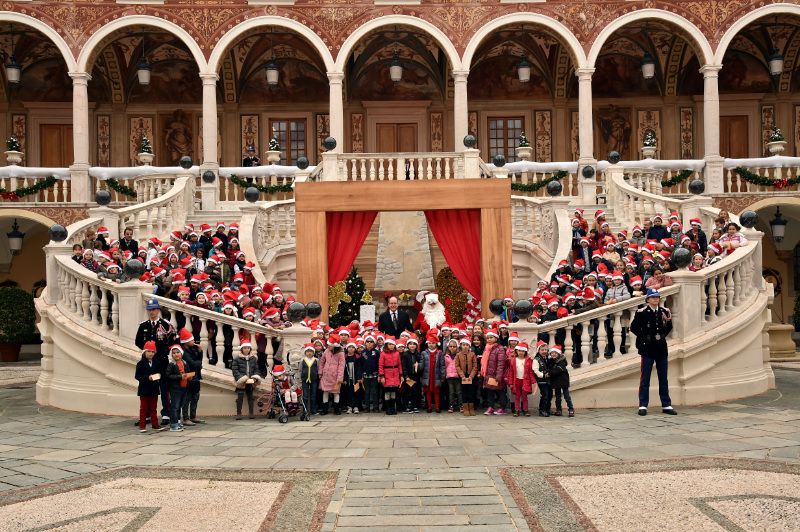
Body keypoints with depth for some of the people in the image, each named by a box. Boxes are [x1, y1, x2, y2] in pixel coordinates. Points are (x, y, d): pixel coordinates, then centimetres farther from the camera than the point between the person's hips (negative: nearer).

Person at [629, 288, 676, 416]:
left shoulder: (665, 311, 7)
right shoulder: (641, 312, -6)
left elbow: (669, 328, 15)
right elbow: (634, 328, -2)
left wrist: (669, 321, -5)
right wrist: (644, 337, -6)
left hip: (661, 348, 4)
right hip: (647, 348, -4)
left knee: (663, 378, 9)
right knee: (645, 378, 1)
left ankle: (666, 405, 15)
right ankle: (643, 405, 5)